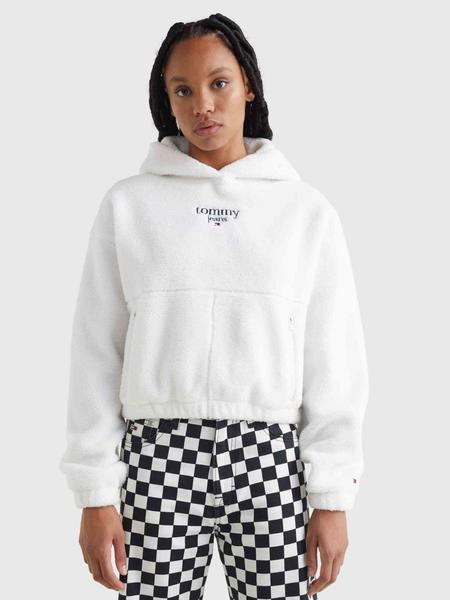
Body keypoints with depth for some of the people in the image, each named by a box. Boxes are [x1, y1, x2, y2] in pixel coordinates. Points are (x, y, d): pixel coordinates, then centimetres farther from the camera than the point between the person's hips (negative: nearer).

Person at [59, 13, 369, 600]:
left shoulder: (307, 210, 6)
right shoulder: (128, 204, 5)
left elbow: (334, 364, 5)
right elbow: (97, 354, 4)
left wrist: (333, 498, 0)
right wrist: (95, 494, 0)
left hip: (270, 463, 0)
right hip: (159, 460, 0)